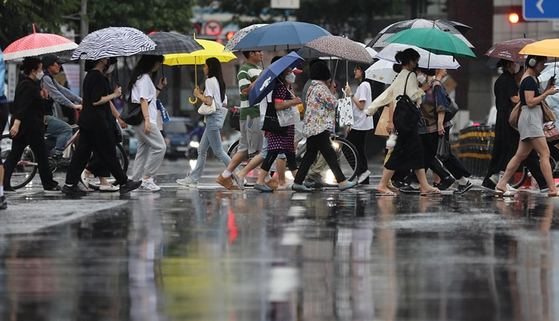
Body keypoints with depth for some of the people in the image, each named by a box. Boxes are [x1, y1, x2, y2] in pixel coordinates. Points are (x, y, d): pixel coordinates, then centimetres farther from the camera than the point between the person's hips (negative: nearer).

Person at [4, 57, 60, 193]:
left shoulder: (23, 84, 15)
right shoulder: (29, 86, -16)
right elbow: (22, 106, -26)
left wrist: (41, 96, 14)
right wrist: (16, 124, -34)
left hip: (21, 126, 9)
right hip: (31, 127, -9)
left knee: (14, 155, 6)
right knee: (42, 155, 2)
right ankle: (49, 185, 9)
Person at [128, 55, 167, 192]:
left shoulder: (146, 77, 21)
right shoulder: (144, 78, -10)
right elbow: (143, 100, -17)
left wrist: (160, 87, 19)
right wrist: (147, 120, -22)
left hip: (140, 121, 11)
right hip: (144, 119, -11)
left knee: (143, 149, 11)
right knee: (159, 146, -14)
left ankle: (136, 180, 12)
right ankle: (147, 178, -14)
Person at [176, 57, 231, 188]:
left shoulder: (210, 81, -13)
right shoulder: (219, 81, 14)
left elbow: (208, 101, -22)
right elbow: (224, 103, 16)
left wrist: (199, 95, -4)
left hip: (213, 117, -10)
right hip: (218, 115, 10)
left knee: (218, 151, -6)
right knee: (202, 150, 12)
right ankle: (193, 178, 13)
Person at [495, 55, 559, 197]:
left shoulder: (533, 78, 18)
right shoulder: (528, 80, -13)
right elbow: (530, 102, -19)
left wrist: (547, 89, 5)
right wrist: (547, 93, -16)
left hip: (534, 118, 10)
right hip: (530, 117, -10)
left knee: (521, 154, 11)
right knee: (545, 154, -12)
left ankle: (501, 185, 12)